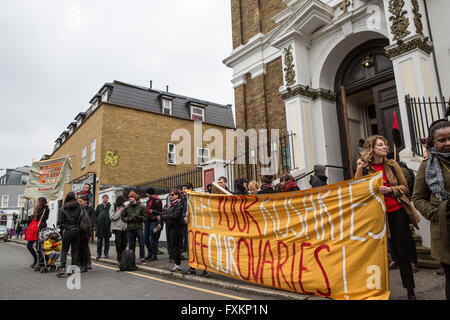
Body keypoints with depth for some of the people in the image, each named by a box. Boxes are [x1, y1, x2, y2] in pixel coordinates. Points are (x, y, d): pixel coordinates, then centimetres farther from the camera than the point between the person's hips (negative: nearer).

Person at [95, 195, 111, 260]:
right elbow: (96, 215, 13)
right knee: (99, 240, 1)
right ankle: (98, 253, 7)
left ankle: (106, 253, 13)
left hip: (107, 225, -1)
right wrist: (96, 223, 5)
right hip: (100, 225, 2)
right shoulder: (99, 206, 13)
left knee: (107, 240, 5)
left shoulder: (110, 206, 5)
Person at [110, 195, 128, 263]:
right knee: (118, 243, -3)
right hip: (117, 227, -5)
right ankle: (119, 258, 6)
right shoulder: (113, 207, -3)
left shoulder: (123, 206, 13)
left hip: (124, 227, 5)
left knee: (124, 243, 7)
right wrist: (120, 211, -13)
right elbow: (112, 217, -12)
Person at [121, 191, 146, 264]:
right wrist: (128, 219, -4)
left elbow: (144, 217, 2)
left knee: (141, 243, -3)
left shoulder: (141, 207, 1)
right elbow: (122, 216, 14)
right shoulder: (127, 207, 8)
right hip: (130, 228, 2)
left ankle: (142, 258, 6)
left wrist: (139, 217, -16)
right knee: (131, 245, 8)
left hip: (139, 227, -2)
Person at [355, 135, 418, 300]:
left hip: (397, 212, 1)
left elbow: (404, 186, 6)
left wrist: (390, 190, -12)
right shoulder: (362, 169, -2)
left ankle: (410, 290, 17)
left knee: (402, 251, 4)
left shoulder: (392, 165, 5)